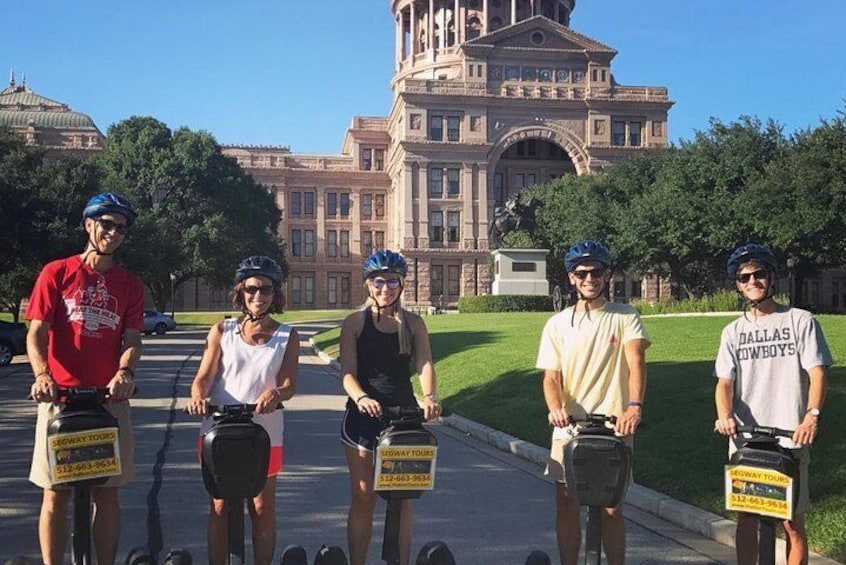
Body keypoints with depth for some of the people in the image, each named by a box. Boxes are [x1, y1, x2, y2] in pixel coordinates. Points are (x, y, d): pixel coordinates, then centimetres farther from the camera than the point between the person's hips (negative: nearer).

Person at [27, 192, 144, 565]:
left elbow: (132, 339, 2)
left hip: (110, 399, 2)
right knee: (56, 494, 3)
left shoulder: (129, 286, 10)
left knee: (106, 493, 7)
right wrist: (42, 375, -20)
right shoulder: (56, 273, 4)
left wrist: (124, 371, -19)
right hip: (60, 397, -2)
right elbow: (36, 333, -2)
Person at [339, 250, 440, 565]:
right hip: (363, 414, -1)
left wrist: (429, 395, -28)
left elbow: (425, 364, -7)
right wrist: (361, 398, -30)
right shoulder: (355, 323, -1)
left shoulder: (413, 323, 5)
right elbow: (348, 373, -9)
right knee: (363, 498, 4)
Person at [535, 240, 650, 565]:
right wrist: (555, 409, -20)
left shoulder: (625, 317, 1)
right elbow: (551, 376, 2)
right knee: (566, 505, 7)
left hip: (614, 427, -2)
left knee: (612, 508, 3)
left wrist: (634, 407, -32)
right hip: (568, 427, 2)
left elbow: (636, 361, -14)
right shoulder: (558, 324, 6)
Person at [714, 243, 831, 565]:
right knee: (746, 519, 8)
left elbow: (817, 373, -4)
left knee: (792, 522, -1)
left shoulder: (800, 321, 3)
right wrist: (725, 416, -18)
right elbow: (725, 381, 3)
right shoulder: (733, 331, 12)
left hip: (789, 440, -3)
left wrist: (812, 415, -22)